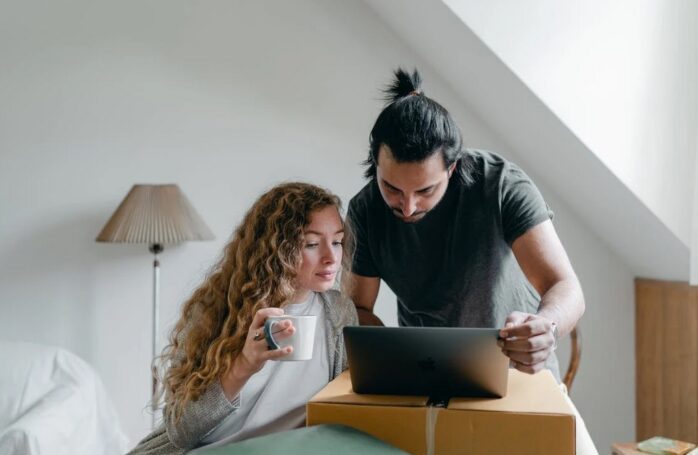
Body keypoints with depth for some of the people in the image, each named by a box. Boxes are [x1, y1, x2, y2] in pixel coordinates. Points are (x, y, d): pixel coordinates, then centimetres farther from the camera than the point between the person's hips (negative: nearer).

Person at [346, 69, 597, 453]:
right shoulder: (364, 212, -12)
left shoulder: (502, 185, -21)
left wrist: (544, 328, -48)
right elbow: (359, 307, -4)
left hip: (519, 368, -1)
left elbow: (566, 290, -25)